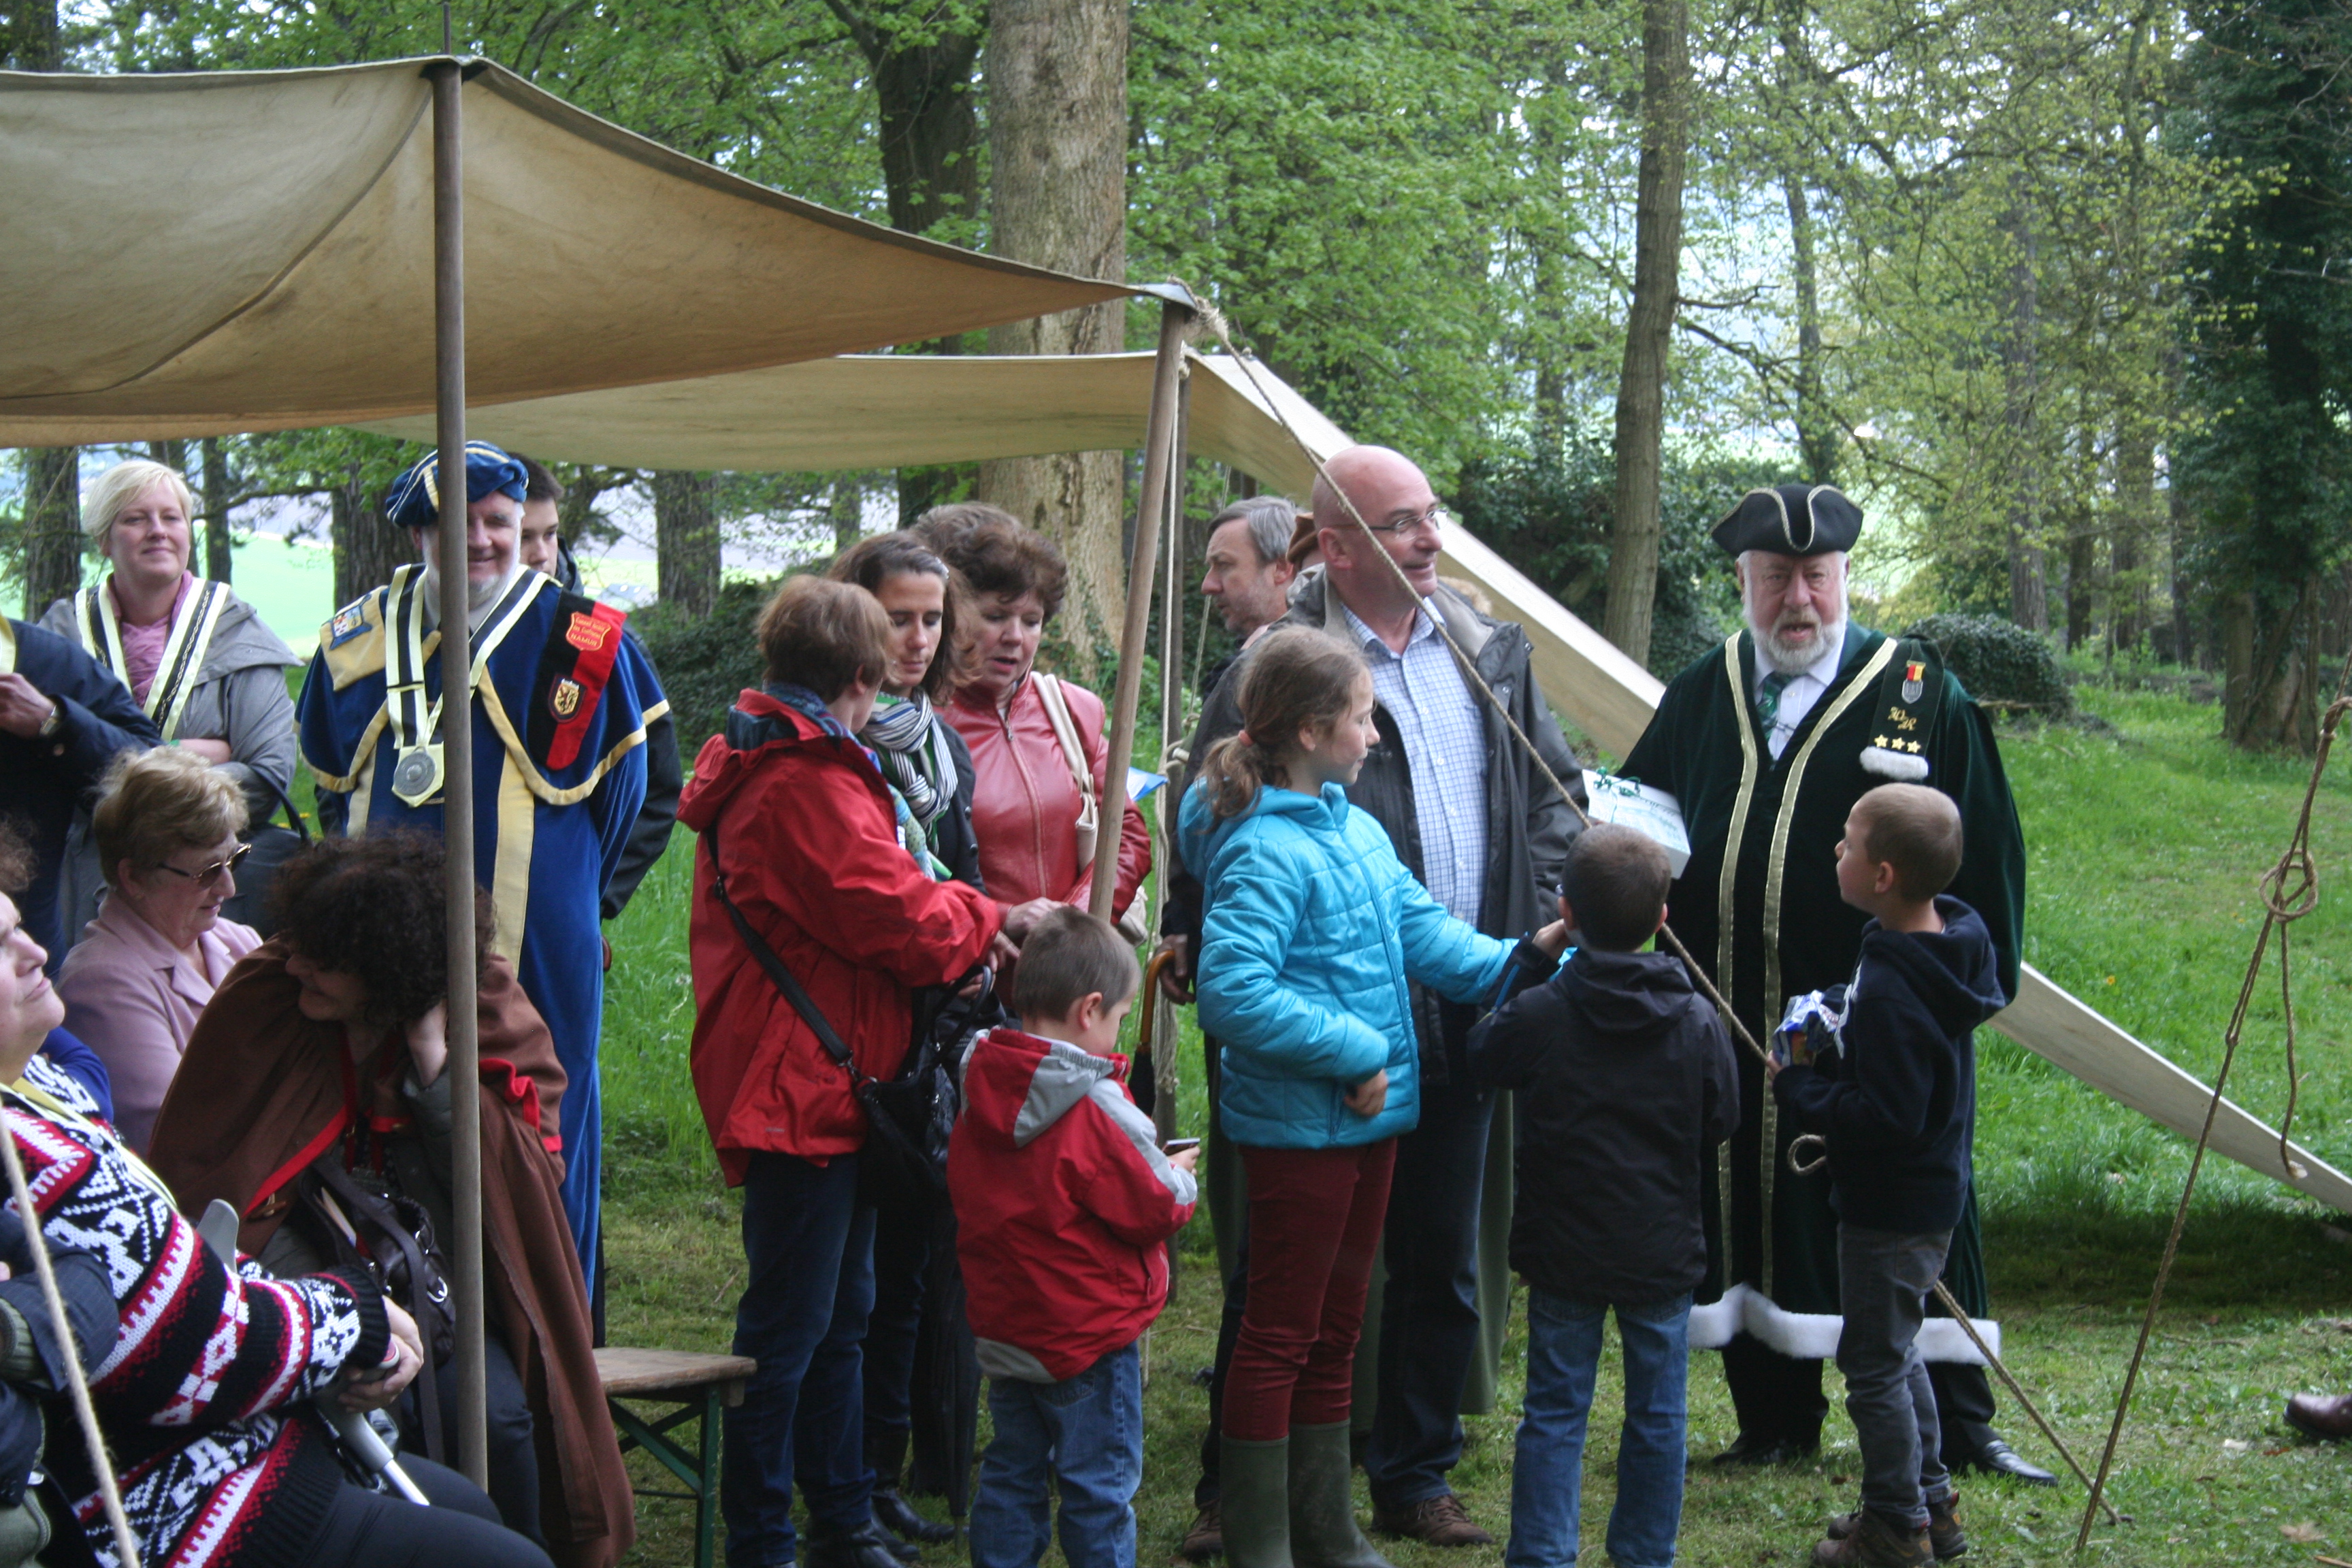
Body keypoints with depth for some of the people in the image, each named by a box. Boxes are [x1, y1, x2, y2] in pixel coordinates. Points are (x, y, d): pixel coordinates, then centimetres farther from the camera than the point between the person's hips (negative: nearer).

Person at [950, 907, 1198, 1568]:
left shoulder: (979, 1103, 1)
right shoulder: (1095, 1110, -20)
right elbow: (1155, 1208, -16)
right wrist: (1179, 1180, 7)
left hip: (1003, 1332, 7)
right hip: (1088, 1338, -7)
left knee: (1011, 1474, 16)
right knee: (1099, 1488, 3)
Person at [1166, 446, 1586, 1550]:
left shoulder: (1492, 653, 10)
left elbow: (1557, 788, 18)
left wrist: (1540, 913, 7)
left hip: (1460, 1012, 5)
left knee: (1444, 1261, 13)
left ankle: (1415, 1478, 27)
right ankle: (1236, 1489, 15)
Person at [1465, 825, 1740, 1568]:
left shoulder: (1536, 1015, -14)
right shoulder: (1698, 1023, -8)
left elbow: (1481, 1056, 6)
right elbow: (1721, 1122, 3)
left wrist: (1531, 957, 10)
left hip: (1564, 1254, -1)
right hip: (1664, 1251, 1)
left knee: (1555, 1412, 7)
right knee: (1656, 1414, 14)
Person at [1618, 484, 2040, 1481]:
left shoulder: (1922, 694, -1)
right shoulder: (1699, 697, 10)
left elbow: (1983, 849, 0)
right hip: (1730, 1024, 3)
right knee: (1752, 1212, 10)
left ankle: (1956, 1428, 15)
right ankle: (1775, 1424, 23)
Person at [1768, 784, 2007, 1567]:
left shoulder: (1891, 990, -30)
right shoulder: (1950, 939, 0)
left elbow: (1887, 1119, -30)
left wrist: (1798, 1090, -19)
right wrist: (1833, 1021, 2)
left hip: (1892, 1209, -10)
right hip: (1932, 1192, 10)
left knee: (1873, 1363, 5)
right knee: (1896, 1350, 23)